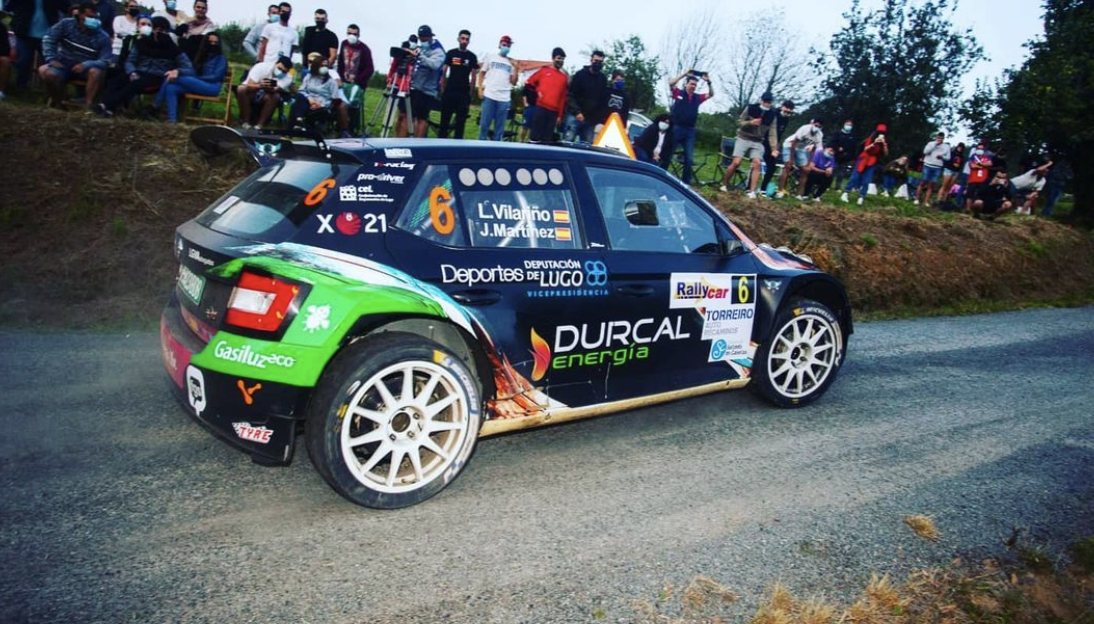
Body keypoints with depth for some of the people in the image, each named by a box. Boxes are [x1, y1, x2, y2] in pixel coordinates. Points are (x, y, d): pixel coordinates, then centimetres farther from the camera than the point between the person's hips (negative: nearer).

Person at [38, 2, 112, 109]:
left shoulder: (103, 37, -11)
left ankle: (88, 104, -31)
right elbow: (48, 39, -4)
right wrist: (51, 59, -18)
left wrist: (86, 65, -31)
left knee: (96, 71, -35)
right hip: (63, 65, 1)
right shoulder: (66, 24, -6)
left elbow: (107, 60, -16)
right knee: (44, 71, -28)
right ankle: (58, 99, 0)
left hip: (86, 68, -1)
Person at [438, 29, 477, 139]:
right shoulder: (451, 53, 4)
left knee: (461, 120, 1)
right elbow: (444, 72, 5)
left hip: (464, 93, 0)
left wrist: (470, 93, 2)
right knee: (445, 117, 2)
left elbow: (473, 76, 6)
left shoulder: (472, 56, 5)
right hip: (449, 91, 0)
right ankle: (441, 140, 9)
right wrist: (442, 89, 1)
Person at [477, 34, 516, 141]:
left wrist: (515, 69, -3)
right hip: (489, 95, -1)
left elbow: (513, 82, 9)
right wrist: (480, 89, 1)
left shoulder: (512, 62, 12)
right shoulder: (490, 56, 11)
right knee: (484, 124, -1)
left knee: (499, 127, 2)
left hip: (504, 98, 1)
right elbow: (482, 73, 12)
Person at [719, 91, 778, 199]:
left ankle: (752, 191, -12)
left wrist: (774, 148, -11)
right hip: (743, 139, -3)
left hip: (758, 142, 3)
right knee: (736, 162, -13)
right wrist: (750, 122, -23)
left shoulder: (772, 115, 1)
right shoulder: (750, 108, -6)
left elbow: (772, 133, -1)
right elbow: (739, 121, -3)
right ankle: (724, 185, 4)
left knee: (757, 164, -13)